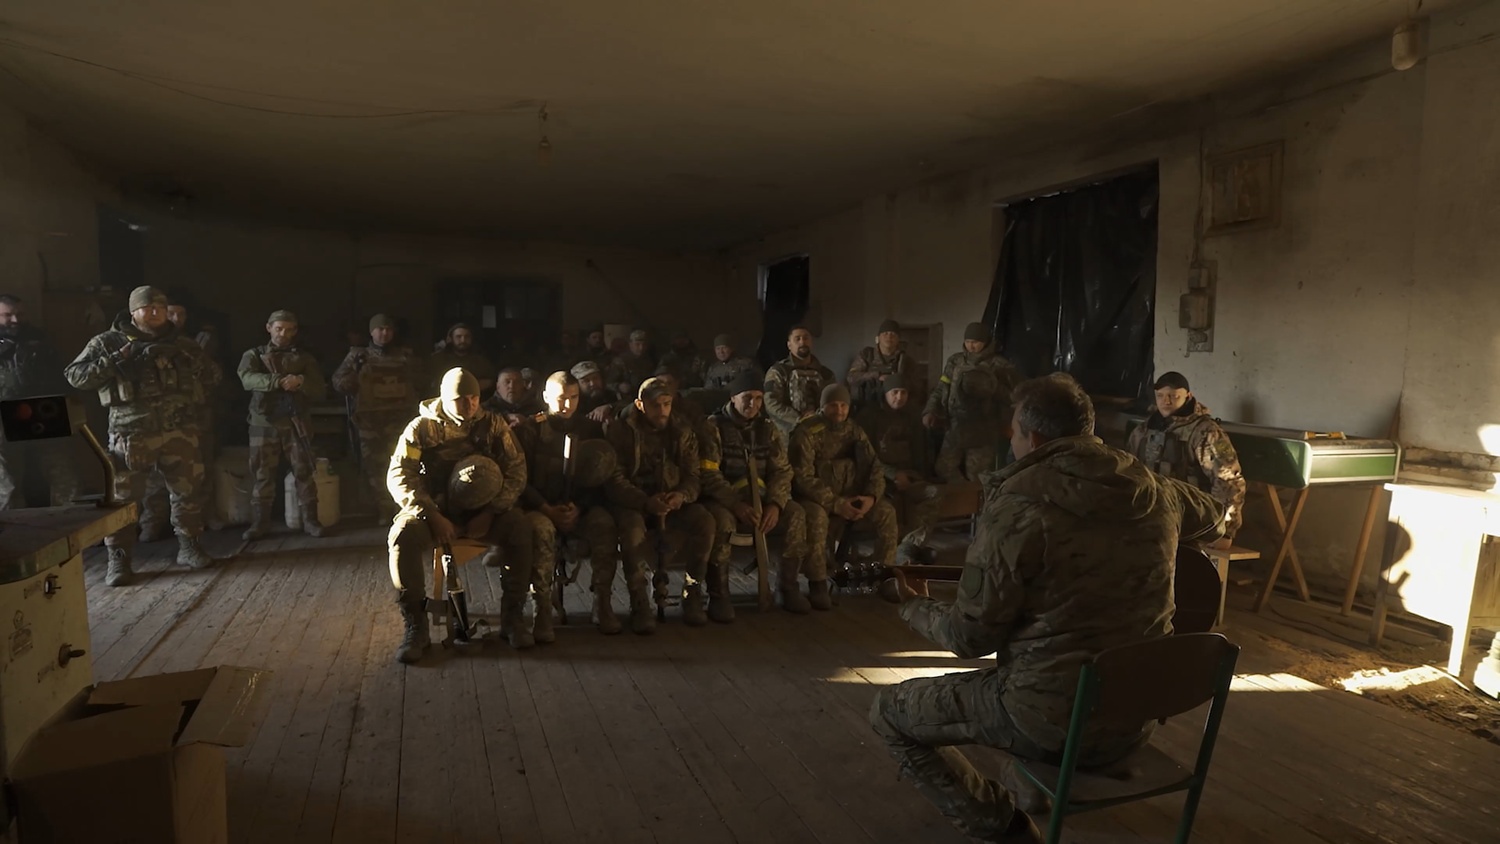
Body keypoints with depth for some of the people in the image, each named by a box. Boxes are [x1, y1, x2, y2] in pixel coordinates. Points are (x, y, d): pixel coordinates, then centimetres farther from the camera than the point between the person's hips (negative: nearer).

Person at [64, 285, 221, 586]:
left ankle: (189, 547, 23)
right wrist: (115, 361, -13)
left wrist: (196, 364, 3)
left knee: (188, 491, 9)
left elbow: (214, 375, 23)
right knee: (122, 497, 0)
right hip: (131, 433, -3)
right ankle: (118, 559, 11)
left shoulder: (182, 345, 12)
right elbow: (74, 375, -2)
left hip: (180, 431, 3)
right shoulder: (108, 343, 3)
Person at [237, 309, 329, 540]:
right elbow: (248, 379, -13)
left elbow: (321, 392, 4)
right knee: (262, 474, 3)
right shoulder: (254, 355, 9)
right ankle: (260, 522, 11)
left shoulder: (305, 358, 12)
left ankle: (310, 520, 5)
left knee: (303, 472, -1)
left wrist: (301, 382, -16)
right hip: (264, 424, 0)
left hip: (296, 423, 0)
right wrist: (279, 381, -28)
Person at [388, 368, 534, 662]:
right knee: (403, 535, -32)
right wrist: (432, 516, -21)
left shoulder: (493, 425, 4)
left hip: (482, 509, 1)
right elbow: (398, 477, -8)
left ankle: (512, 617, -12)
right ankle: (415, 627, -18)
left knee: (522, 528, -28)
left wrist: (490, 512, -15)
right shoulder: (421, 428, -1)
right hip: (434, 508, -1)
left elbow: (517, 470, -1)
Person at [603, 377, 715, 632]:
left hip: (671, 500, 3)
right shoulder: (620, 431, -4)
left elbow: (692, 477, 2)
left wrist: (681, 495, -23)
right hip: (631, 501, -3)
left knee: (705, 522, -25)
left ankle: (692, 594, -8)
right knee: (633, 528, -37)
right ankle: (639, 604, -22)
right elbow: (614, 479, -11)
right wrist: (646, 501, -29)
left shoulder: (682, 433, 6)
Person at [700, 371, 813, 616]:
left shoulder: (768, 429, 11)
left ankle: (788, 587, -5)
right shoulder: (714, 426, -4)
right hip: (723, 499, -4)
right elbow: (708, 475, -13)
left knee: (795, 514, -21)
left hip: (760, 498, 4)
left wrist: (774, 504, -15)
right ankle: (718, 594, -22)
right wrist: (736, 504, -25)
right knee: (720, 519, -38)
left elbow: (782, 471, 4)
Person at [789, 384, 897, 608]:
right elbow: (802, 478, -21)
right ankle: (818, 584, -26)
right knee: (817, 517, -38)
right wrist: (835, 504, -29)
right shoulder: (807, 432, -13)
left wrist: (871, 496, -19)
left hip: (850, 495, 5)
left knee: (886, 512, -18)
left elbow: (873, 466, 2)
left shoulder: (853, 430, 4)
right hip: (816, 496, -5)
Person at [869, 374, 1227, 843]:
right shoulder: (1155, 491, -1)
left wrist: (914, 607, 5)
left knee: (888, 713, 8)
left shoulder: (1019, 503, -20)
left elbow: (971, 636, -15)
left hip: (1052, 721, -7)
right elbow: (1212, 517, 25)